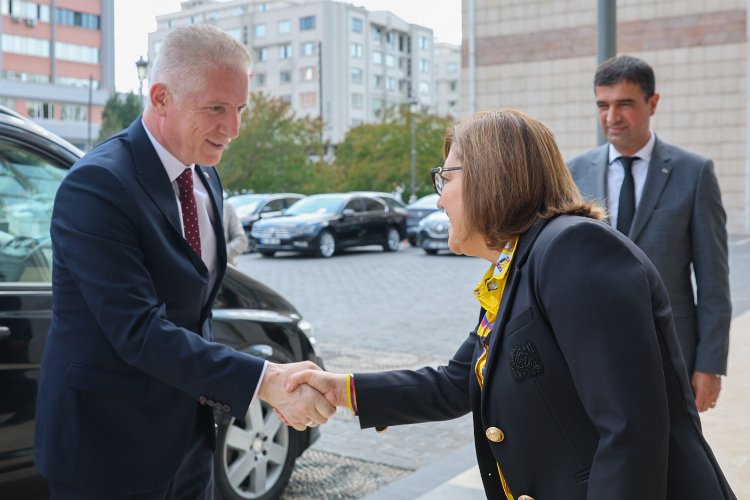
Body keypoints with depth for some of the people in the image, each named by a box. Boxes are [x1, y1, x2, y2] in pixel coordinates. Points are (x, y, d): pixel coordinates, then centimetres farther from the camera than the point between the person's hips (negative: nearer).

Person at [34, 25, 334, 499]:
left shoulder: (205, 179, 6)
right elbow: (139, 330, -26)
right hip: (111, 447, -7)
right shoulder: (97, 184, -20)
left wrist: (211, 383, -1)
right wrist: (264, 379, -30)